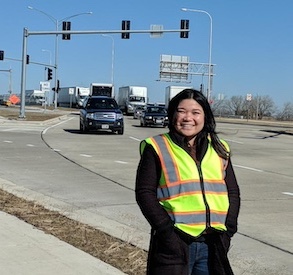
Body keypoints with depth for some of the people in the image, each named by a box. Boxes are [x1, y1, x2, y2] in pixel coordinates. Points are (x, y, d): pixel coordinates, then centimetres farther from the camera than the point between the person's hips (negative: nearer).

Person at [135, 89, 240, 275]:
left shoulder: (219, 150, 12)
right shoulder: (157, 148, -1)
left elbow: (233, 192, 14)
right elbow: (145, 192, -5)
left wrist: (228, 230, 2)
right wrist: (166, 230, -13)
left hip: (213, 244, 4)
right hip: (174, 243, -4)